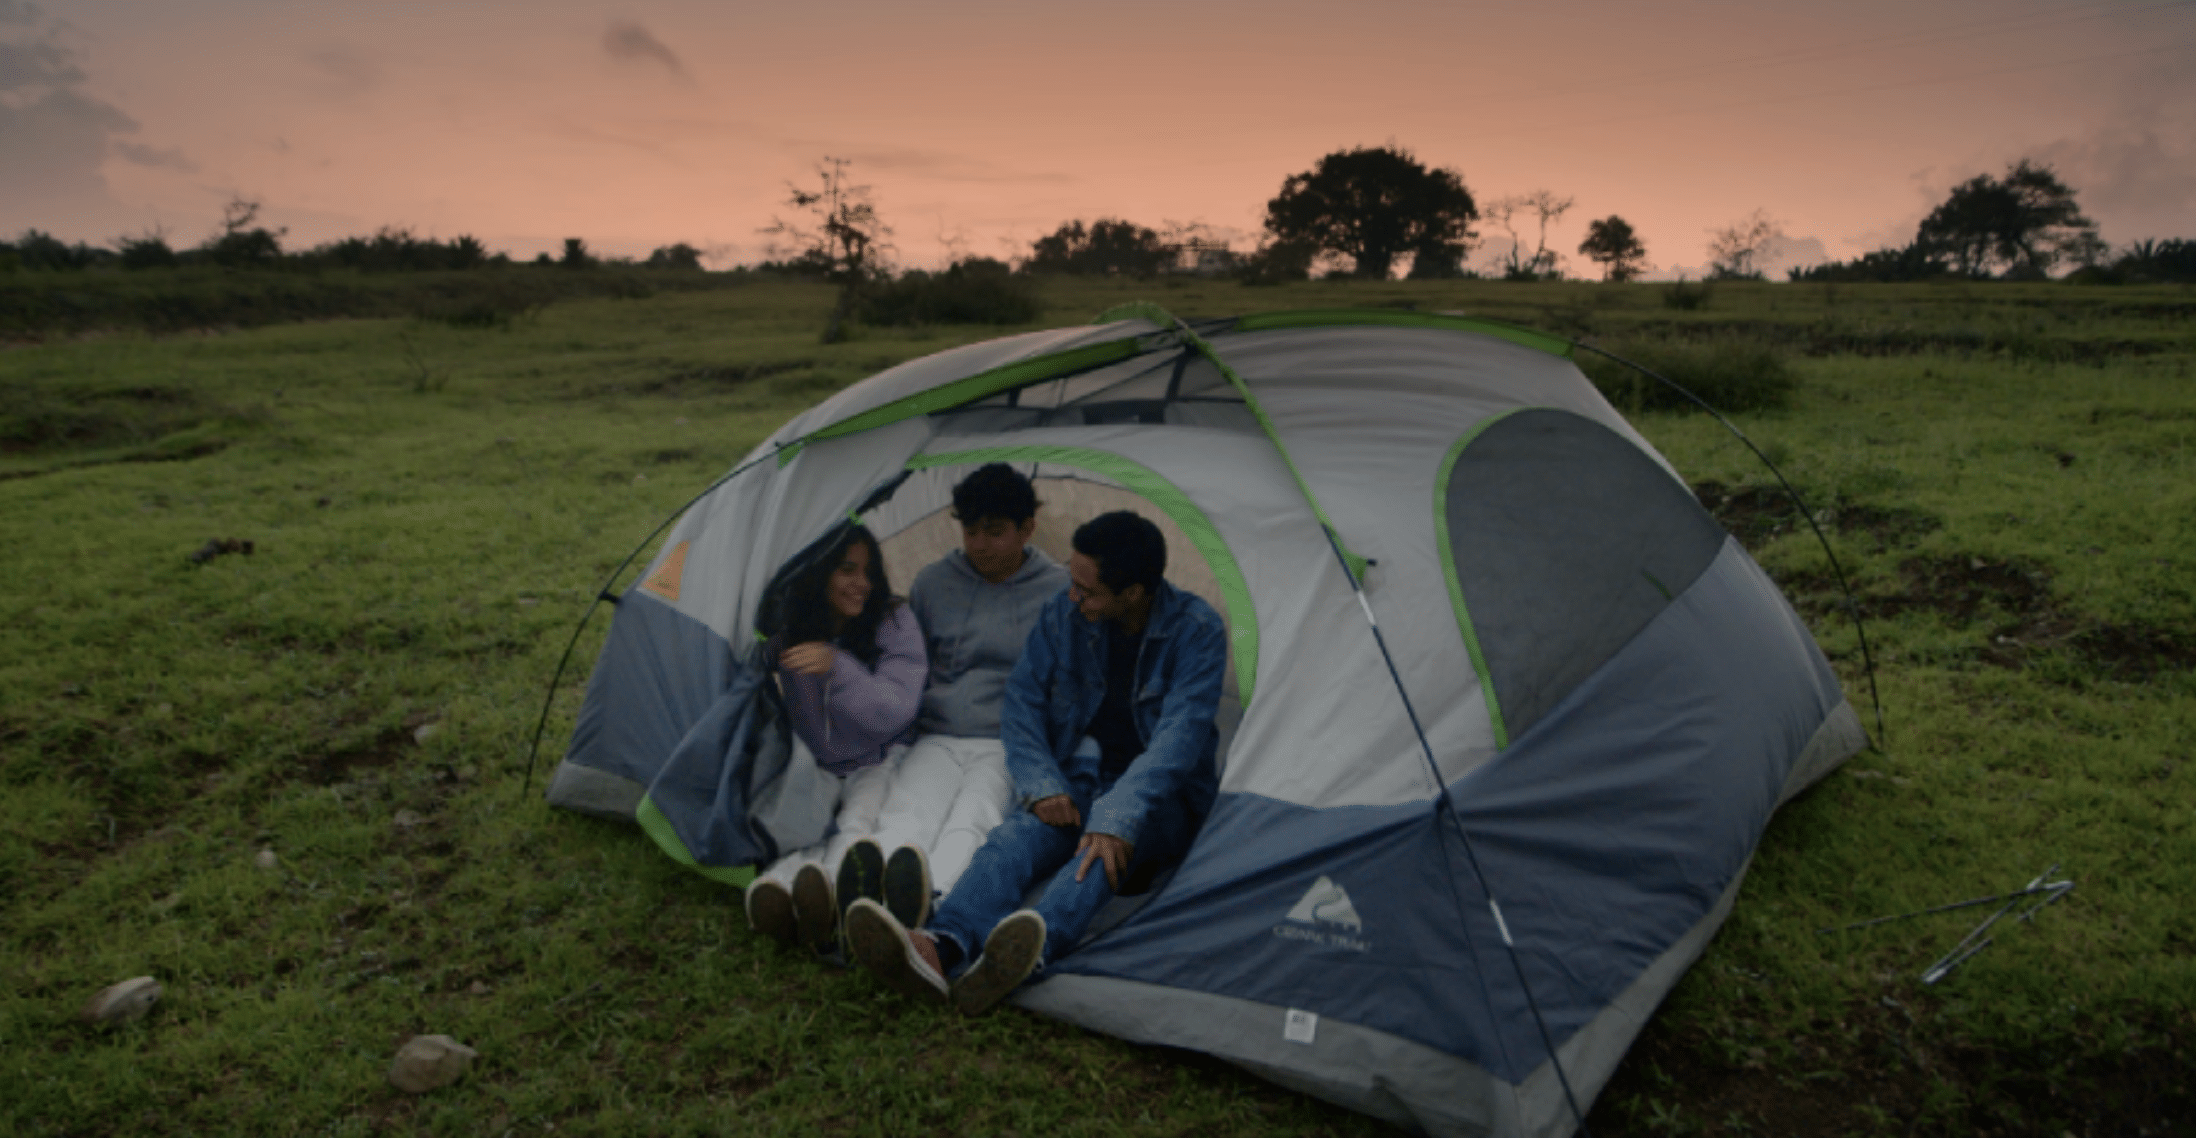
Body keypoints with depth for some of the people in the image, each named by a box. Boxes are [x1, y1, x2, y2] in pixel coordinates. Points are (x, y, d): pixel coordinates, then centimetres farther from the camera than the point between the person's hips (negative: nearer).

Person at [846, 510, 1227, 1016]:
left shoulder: (1197, 630, -15)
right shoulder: (1063, 615, -2)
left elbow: (1180, 734, -25)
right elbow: (1022, 702, 0)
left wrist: (1118, 817, -38)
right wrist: (1043, 786, -17)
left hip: (1161, 800, -3)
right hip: (1078, 782, 3)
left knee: (1110, 841, -39)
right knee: (1018, 835, -31)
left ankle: (1035, 951, -65)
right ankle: (940, 949, -59)